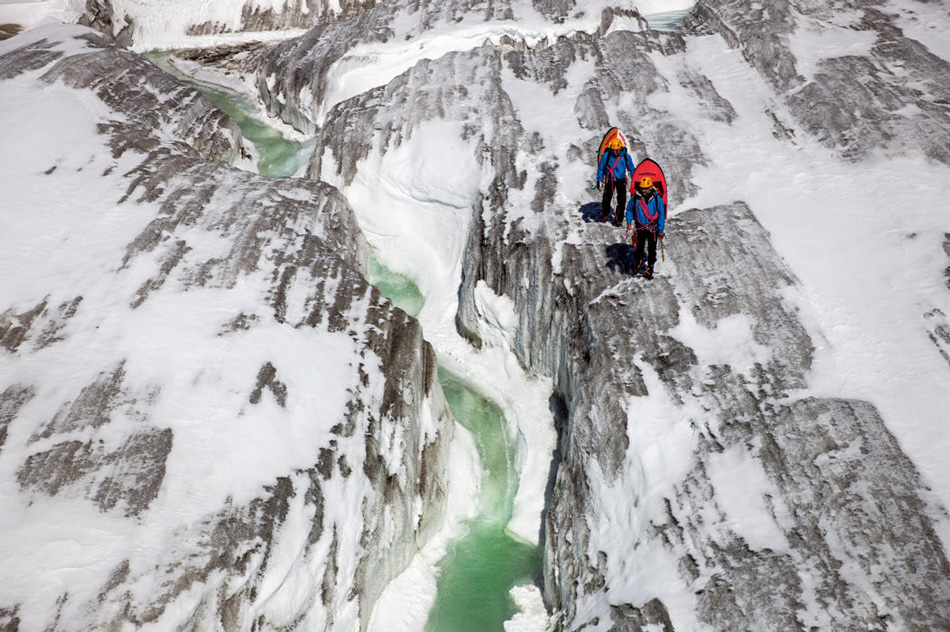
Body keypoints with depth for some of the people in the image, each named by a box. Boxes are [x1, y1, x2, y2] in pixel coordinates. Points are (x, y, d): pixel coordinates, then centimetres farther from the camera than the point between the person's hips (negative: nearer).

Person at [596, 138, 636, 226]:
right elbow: (600, 168, -2)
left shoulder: (626, 156, -9)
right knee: (607, 198, 5)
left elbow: (631, 169, 4)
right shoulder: (606, 155, -14)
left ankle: (618, 219, 9)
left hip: (621, 180, 1)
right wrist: (599, 181, -4)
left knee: (622, 200, -5)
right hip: (609, 180, -1)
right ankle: (604, 214, 35)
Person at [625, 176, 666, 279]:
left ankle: (649, 270, 20)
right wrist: (629, 222, -1)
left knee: (652, 250, 6)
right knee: (639, 248, 11)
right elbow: (629, 209, 9)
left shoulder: (657, 198, -12)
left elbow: (661, 214, -4)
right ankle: (637, 263, 39)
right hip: (640, 228, 1)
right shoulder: (635, 197, -9)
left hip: (653, 228, -1)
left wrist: (660, 230, -3)